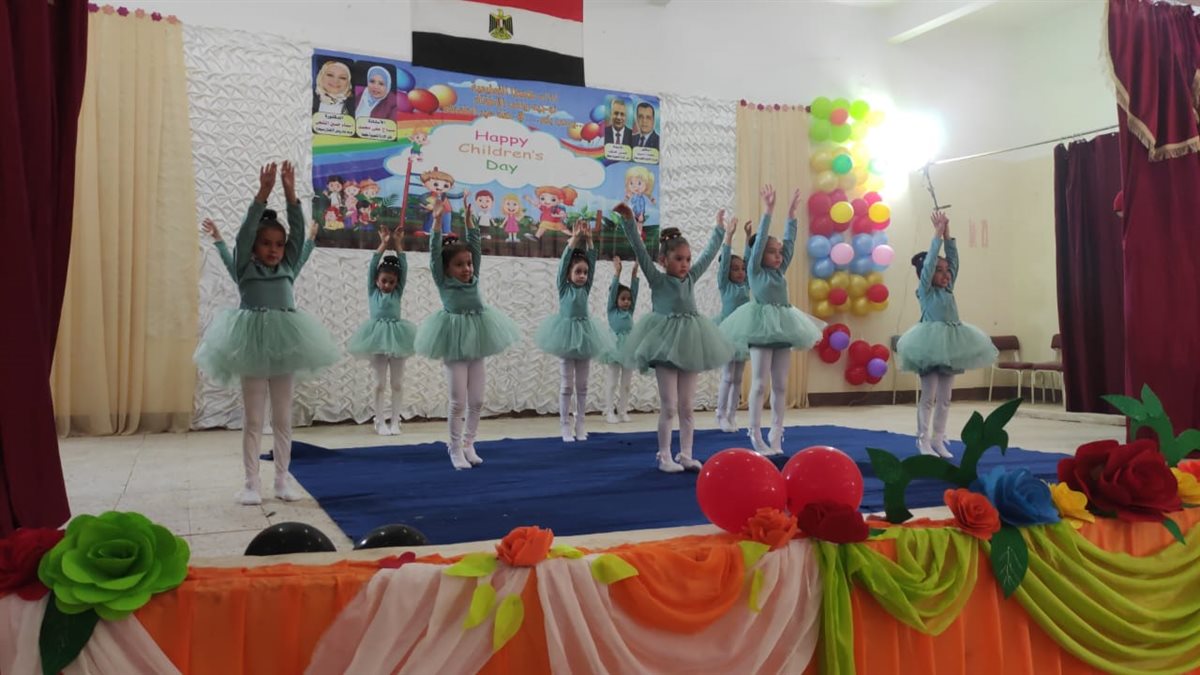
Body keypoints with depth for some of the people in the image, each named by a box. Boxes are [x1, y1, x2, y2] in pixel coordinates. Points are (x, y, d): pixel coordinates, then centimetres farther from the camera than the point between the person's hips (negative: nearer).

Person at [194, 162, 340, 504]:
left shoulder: (287, 266, 7)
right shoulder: (245, 268, -1)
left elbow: (299, 232, -3)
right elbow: (244, 232, -14)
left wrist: (290, 193, -12)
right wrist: (262, 193, -20)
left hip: (283, 342, 3)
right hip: (253, 342, -3)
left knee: (283, 418, 9)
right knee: (253, 420, 3)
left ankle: (282, 480, 17)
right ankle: (251, 483, 10)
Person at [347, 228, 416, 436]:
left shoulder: (397, 293, 6)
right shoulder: (372, 292, 4)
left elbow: (404, 269, -2)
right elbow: (372, 267, -5)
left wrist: (398, 246, -8)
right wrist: (383, 245, -9)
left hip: (396, 336, 1)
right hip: (378, 337, -1)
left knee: (397, 383, 5)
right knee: (380, 383, 4)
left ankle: (395, 421, 13)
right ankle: (380, 422, 11)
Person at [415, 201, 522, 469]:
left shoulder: (474, 279, 7)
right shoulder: (443, 282, -4)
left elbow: (475, 248, 5)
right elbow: (435, 253, -13)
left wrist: (469, 220, 0)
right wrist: (437, 221, -19)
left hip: (476, 346, 5)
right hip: (454, 346, -5)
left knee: (477, 401, 8)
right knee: (458, 402, -1)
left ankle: (468, 444, 23)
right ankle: (455, 448, 13)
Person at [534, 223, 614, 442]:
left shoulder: (586, 289, 6)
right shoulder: (564, 287, -3)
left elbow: (592, 262, -2)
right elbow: (563, 262, -14)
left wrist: (589, 241, -11)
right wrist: (574, 239, -19)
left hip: (584, 334, 4)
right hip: (567, 333, -4)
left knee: (582, 384, 8)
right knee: (567, 384, 1)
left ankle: (580, 424, 15)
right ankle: (565, 425, 7)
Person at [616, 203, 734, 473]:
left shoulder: (691, 278, 8)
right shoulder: (657, 279, -6)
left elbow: (709, 253, 18)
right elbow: (639, 250, -17)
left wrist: (719, 229, 23)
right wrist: (628, 220, -26)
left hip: (688, 342, 5)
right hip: (665, 343, -5)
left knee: (686, 406, 10)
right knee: (669, 406, -2)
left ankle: (685, 455, 19)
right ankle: (664, 457, 9)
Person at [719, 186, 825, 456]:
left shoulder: (780, 271, 13)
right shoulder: (755, 270, -2)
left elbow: (789, 242, 11)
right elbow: (760, 240, -11)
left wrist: (792, 214, 7)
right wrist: (768, 211, -14)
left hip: (782, 324, 6)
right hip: (761, 325, -6)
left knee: (780, 385, 7)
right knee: (760, 383, -4)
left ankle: (776, 434, 15)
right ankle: (755, 436, 1)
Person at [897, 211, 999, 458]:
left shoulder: (948, 289, 13)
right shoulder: (925, 290, -3)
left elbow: (953, 260, 9)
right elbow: (929, 262, -12)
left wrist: (947, 234, 4)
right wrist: (937, 234, -8)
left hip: (949, 344, 6)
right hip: (931, 345, -6)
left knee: (944, 398, 10)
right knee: (928, 397, -1)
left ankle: (938, 440, 17)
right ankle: (923, 441, 5)